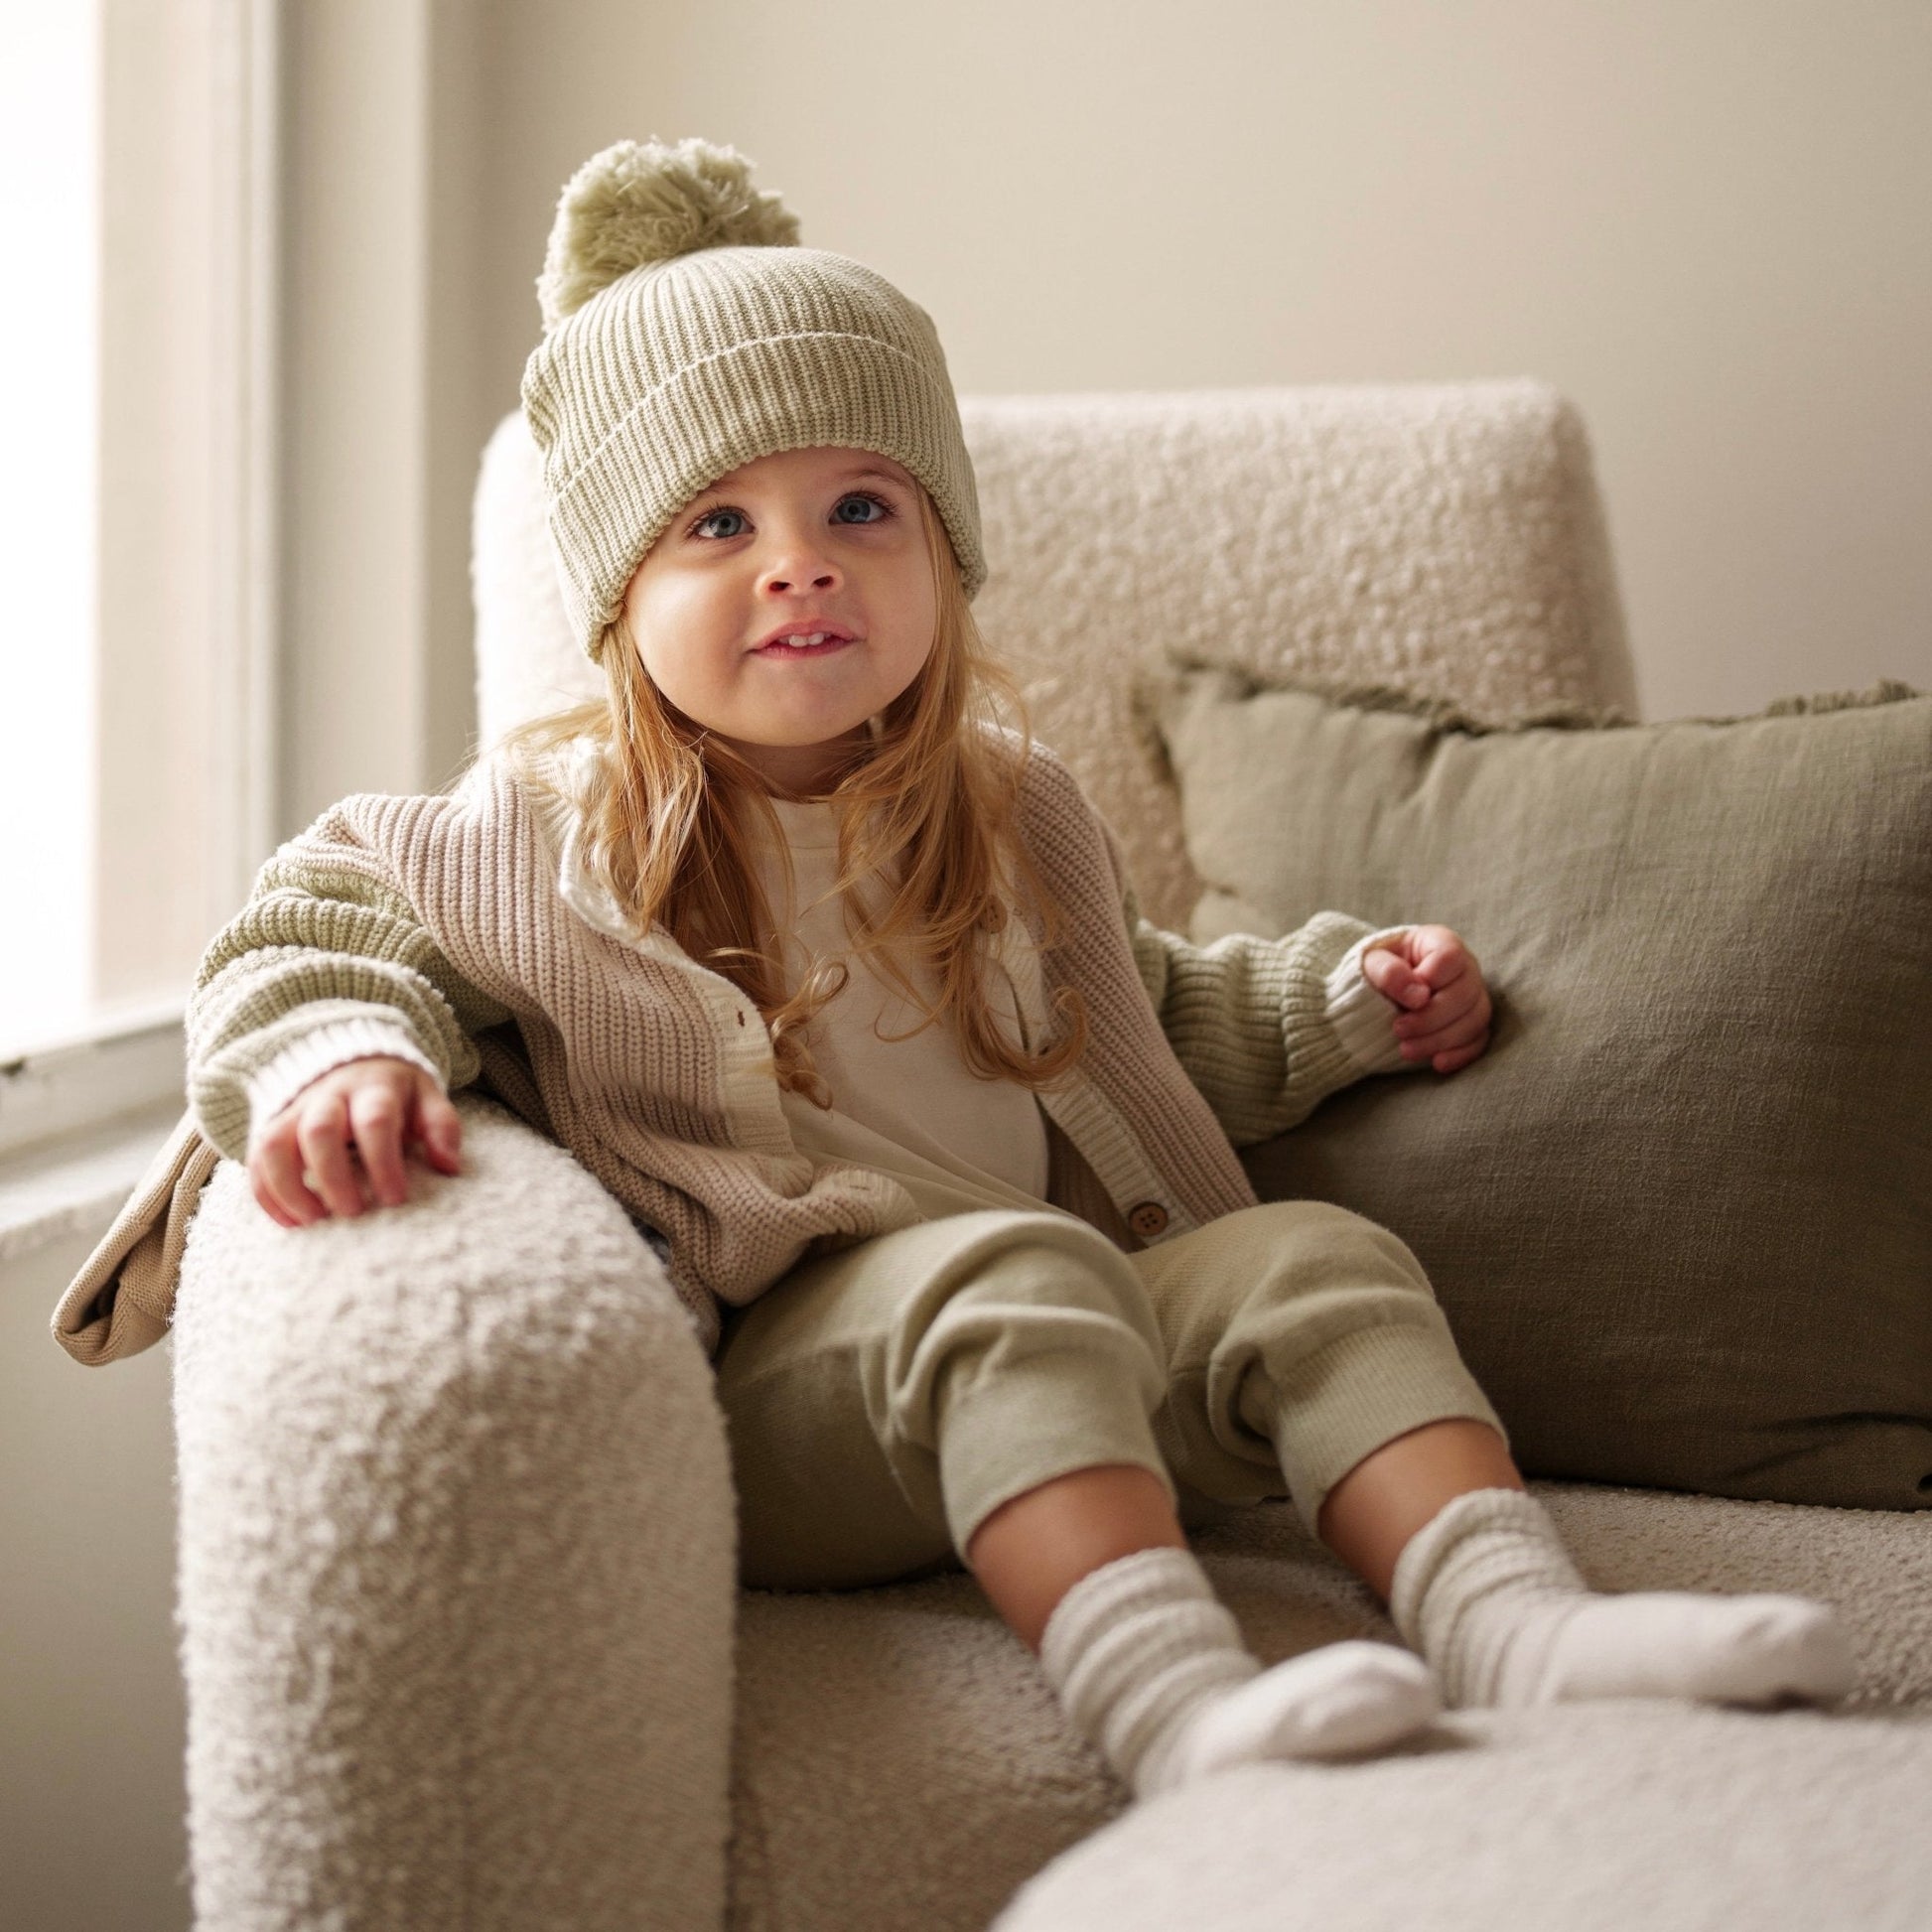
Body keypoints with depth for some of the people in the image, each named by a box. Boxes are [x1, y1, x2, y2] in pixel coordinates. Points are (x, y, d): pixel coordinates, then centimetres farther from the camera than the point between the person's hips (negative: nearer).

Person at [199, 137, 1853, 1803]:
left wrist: (1343, 997, 21)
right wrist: (339, 1061, -20)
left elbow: (1140, 1023, 32)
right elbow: (316, 934, 3)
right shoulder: (547, 845, 0)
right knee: (1009, 1270, -34)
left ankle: (1518, 1622, -35)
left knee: (1312, 1261, -16)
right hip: (766, 1375, -5)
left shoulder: (1018, 823, 16)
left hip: (1050, 1363, 6)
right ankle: (1172, 1700, -52)